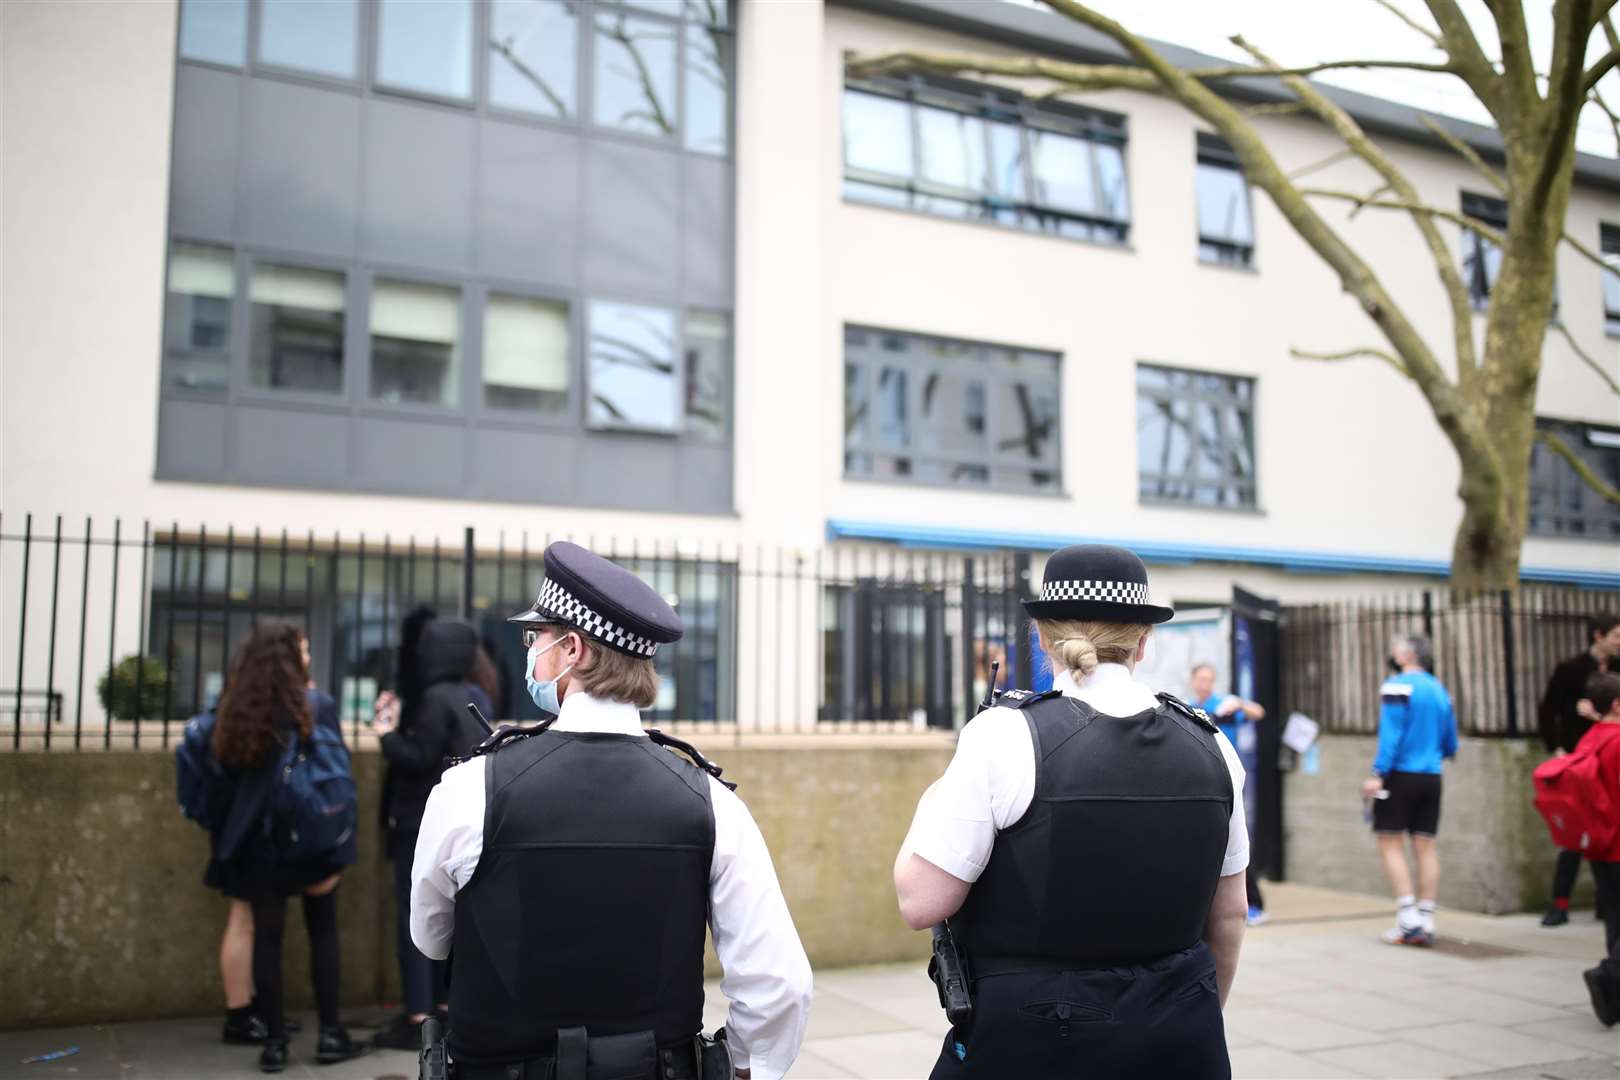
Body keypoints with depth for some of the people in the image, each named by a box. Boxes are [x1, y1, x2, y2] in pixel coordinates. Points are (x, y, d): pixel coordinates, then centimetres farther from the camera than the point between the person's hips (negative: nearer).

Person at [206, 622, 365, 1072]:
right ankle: (330, 1035, 16)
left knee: (267, 936, 7)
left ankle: (274, 1042, 11)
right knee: (323, 932, 11)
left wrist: (232, 839, 13)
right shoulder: (317, 706, -10)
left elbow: (229, 775, 6)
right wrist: (338, 850, -7)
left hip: (258, 841, 2)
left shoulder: (236, 709, 0)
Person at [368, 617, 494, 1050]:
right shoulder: (475, 698, 9)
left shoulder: (436, 699, -17)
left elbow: (419, 760, -19)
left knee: (413, 918, -3)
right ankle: (442, 1007, 22)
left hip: (426, 823, -9)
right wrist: (399, 729, 10)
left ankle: (417, 1020, 0)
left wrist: (386, 734, -5)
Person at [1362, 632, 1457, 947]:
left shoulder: (1398, 685, -8)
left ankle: (1408, 917, -6)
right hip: (1431, 778, 6)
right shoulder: (1438, 689, 12)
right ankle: (1426, 921, 9)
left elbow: (1391, 733, -17)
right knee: (1425, 847, 7)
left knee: (1390, 842, 0)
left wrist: (1378, 774, -18)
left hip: (1400, 775, -6)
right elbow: (1450, 746, 17)